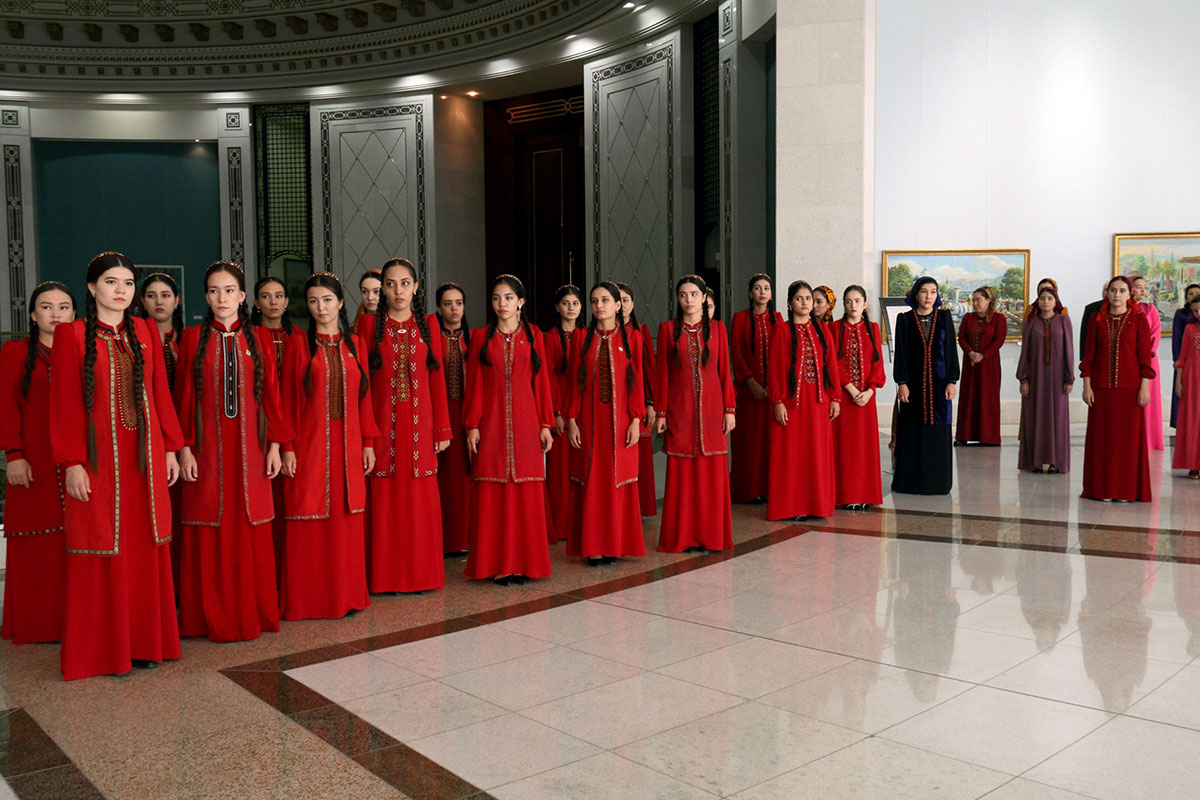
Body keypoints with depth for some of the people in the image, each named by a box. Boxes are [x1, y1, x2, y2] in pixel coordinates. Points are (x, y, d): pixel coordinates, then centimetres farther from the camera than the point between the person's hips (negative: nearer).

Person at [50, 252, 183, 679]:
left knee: (146, 549, 6)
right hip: (98, 461, -4)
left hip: (144, 458, 4)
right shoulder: (71, 335, -1)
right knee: (102, 552, 1)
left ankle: (146, 640, 17)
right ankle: (103, 649, 13)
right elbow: (64, 404, -5)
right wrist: (71, 463, -11)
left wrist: (170, 448, 7)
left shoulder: (144, 332, 10)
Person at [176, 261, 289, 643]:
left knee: (251, 530, 4)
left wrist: (275, 443, 0)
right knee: (209, 532, 1)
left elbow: (270, 392, 6)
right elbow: (184, 396, 2)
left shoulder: (259, 338, 7)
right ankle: (213, 618, 12)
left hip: (249, 446, 1)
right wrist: (184, 447, -5)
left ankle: (253, 612, 17)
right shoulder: (193, 338, 4)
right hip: (207, 447, -1)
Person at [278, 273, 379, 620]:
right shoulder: (298, 344, 2)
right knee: (309, 521, -1)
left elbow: (363, 396, 10)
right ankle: (306, 599, 9)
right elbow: (288, 399, -1)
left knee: (346, 520, 5)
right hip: (309, 445, -3)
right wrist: (288, 447, -8)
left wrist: (368, 442, 6)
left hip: (347, 445, 3)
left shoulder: (355, 345, 10)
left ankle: (346, 594, 16)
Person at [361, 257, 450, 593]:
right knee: (384, 500, 0)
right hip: (383, 424, -1)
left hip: (419, 424, 1)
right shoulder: (369, 324, 4)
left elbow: (437, 379, 7)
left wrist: (442, 428, 4)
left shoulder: (427, 324, 9)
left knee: (420, 500, 3)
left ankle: (420, 573, 15)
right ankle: (385, 576, 11)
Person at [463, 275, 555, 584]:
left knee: (526, 492, 1)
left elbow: (541, 381, 6)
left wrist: (546, 424, 2)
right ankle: (497, 564, 7)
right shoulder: (481, 337, 7)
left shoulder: (533, 336, 8)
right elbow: (475, 384, 4)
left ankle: (522, 562, 10)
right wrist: (472, 426, -2)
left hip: (526, 424, 1)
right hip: (491, 424, 0)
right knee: (493, 493, -1)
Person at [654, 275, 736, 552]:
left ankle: (711, 535, 13)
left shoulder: (717, 328, 7)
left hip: (711, 408, 1)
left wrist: (729, 409, 1)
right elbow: (662, 373, 3)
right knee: (681, 472, 0)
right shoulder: (668, 329, 4)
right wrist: (660, 412, -2)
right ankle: (683, 537, 9)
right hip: (679, 409, -1)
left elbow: (725, 371, 6)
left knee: (712, 472, 2)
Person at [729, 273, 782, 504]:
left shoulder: (777, 318, 10)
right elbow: (736, 352, -4)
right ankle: (748, 489, 5)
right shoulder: (741, 318, 2)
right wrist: (751, 382, -13)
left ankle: (768, 487, 10)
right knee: (749, 435, -1)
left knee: (771, 435, 2)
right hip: (748, 387, -2)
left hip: (773, 387, 3)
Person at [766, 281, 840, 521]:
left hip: (818, 400, 4)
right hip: (791, 400, -3)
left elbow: (832, 364, 9)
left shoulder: (822, 329, 10)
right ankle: (791, 506, 5)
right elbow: (775, 369, -5)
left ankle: (816, 504, 15)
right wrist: (778, 402, -11)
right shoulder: (782, 331, -1)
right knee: (791, 452, -2)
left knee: (817, 452, 6)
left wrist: (835, 398, 4)